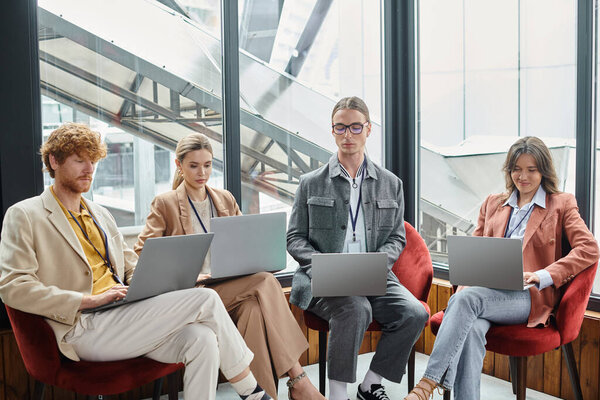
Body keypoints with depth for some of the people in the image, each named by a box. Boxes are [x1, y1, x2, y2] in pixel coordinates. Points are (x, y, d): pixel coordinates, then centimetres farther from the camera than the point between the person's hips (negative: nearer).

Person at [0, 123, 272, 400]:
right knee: (205, 299, -19)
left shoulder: (101, 214, 25)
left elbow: (131, 266, 26)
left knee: (202, 339, -23)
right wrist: (90, 300, -17)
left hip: (125, 317, 7)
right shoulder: (23, 216, 3)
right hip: (85, 328, -7)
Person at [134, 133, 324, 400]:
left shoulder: (226, 200, 21)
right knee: (264, 283, -30)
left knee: (254, 306, -33)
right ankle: (297, 378, -31)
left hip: (233, 284, 5)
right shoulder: (165, 203, 6)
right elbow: (143, 252, -2)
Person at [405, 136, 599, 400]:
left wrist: (543, 275, -13)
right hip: (486, 292, 4)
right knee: (471, 330, -34)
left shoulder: (561, 204, 14)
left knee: (465, 299, -34)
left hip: (528, 297, -3)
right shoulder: (492, 203, 25)